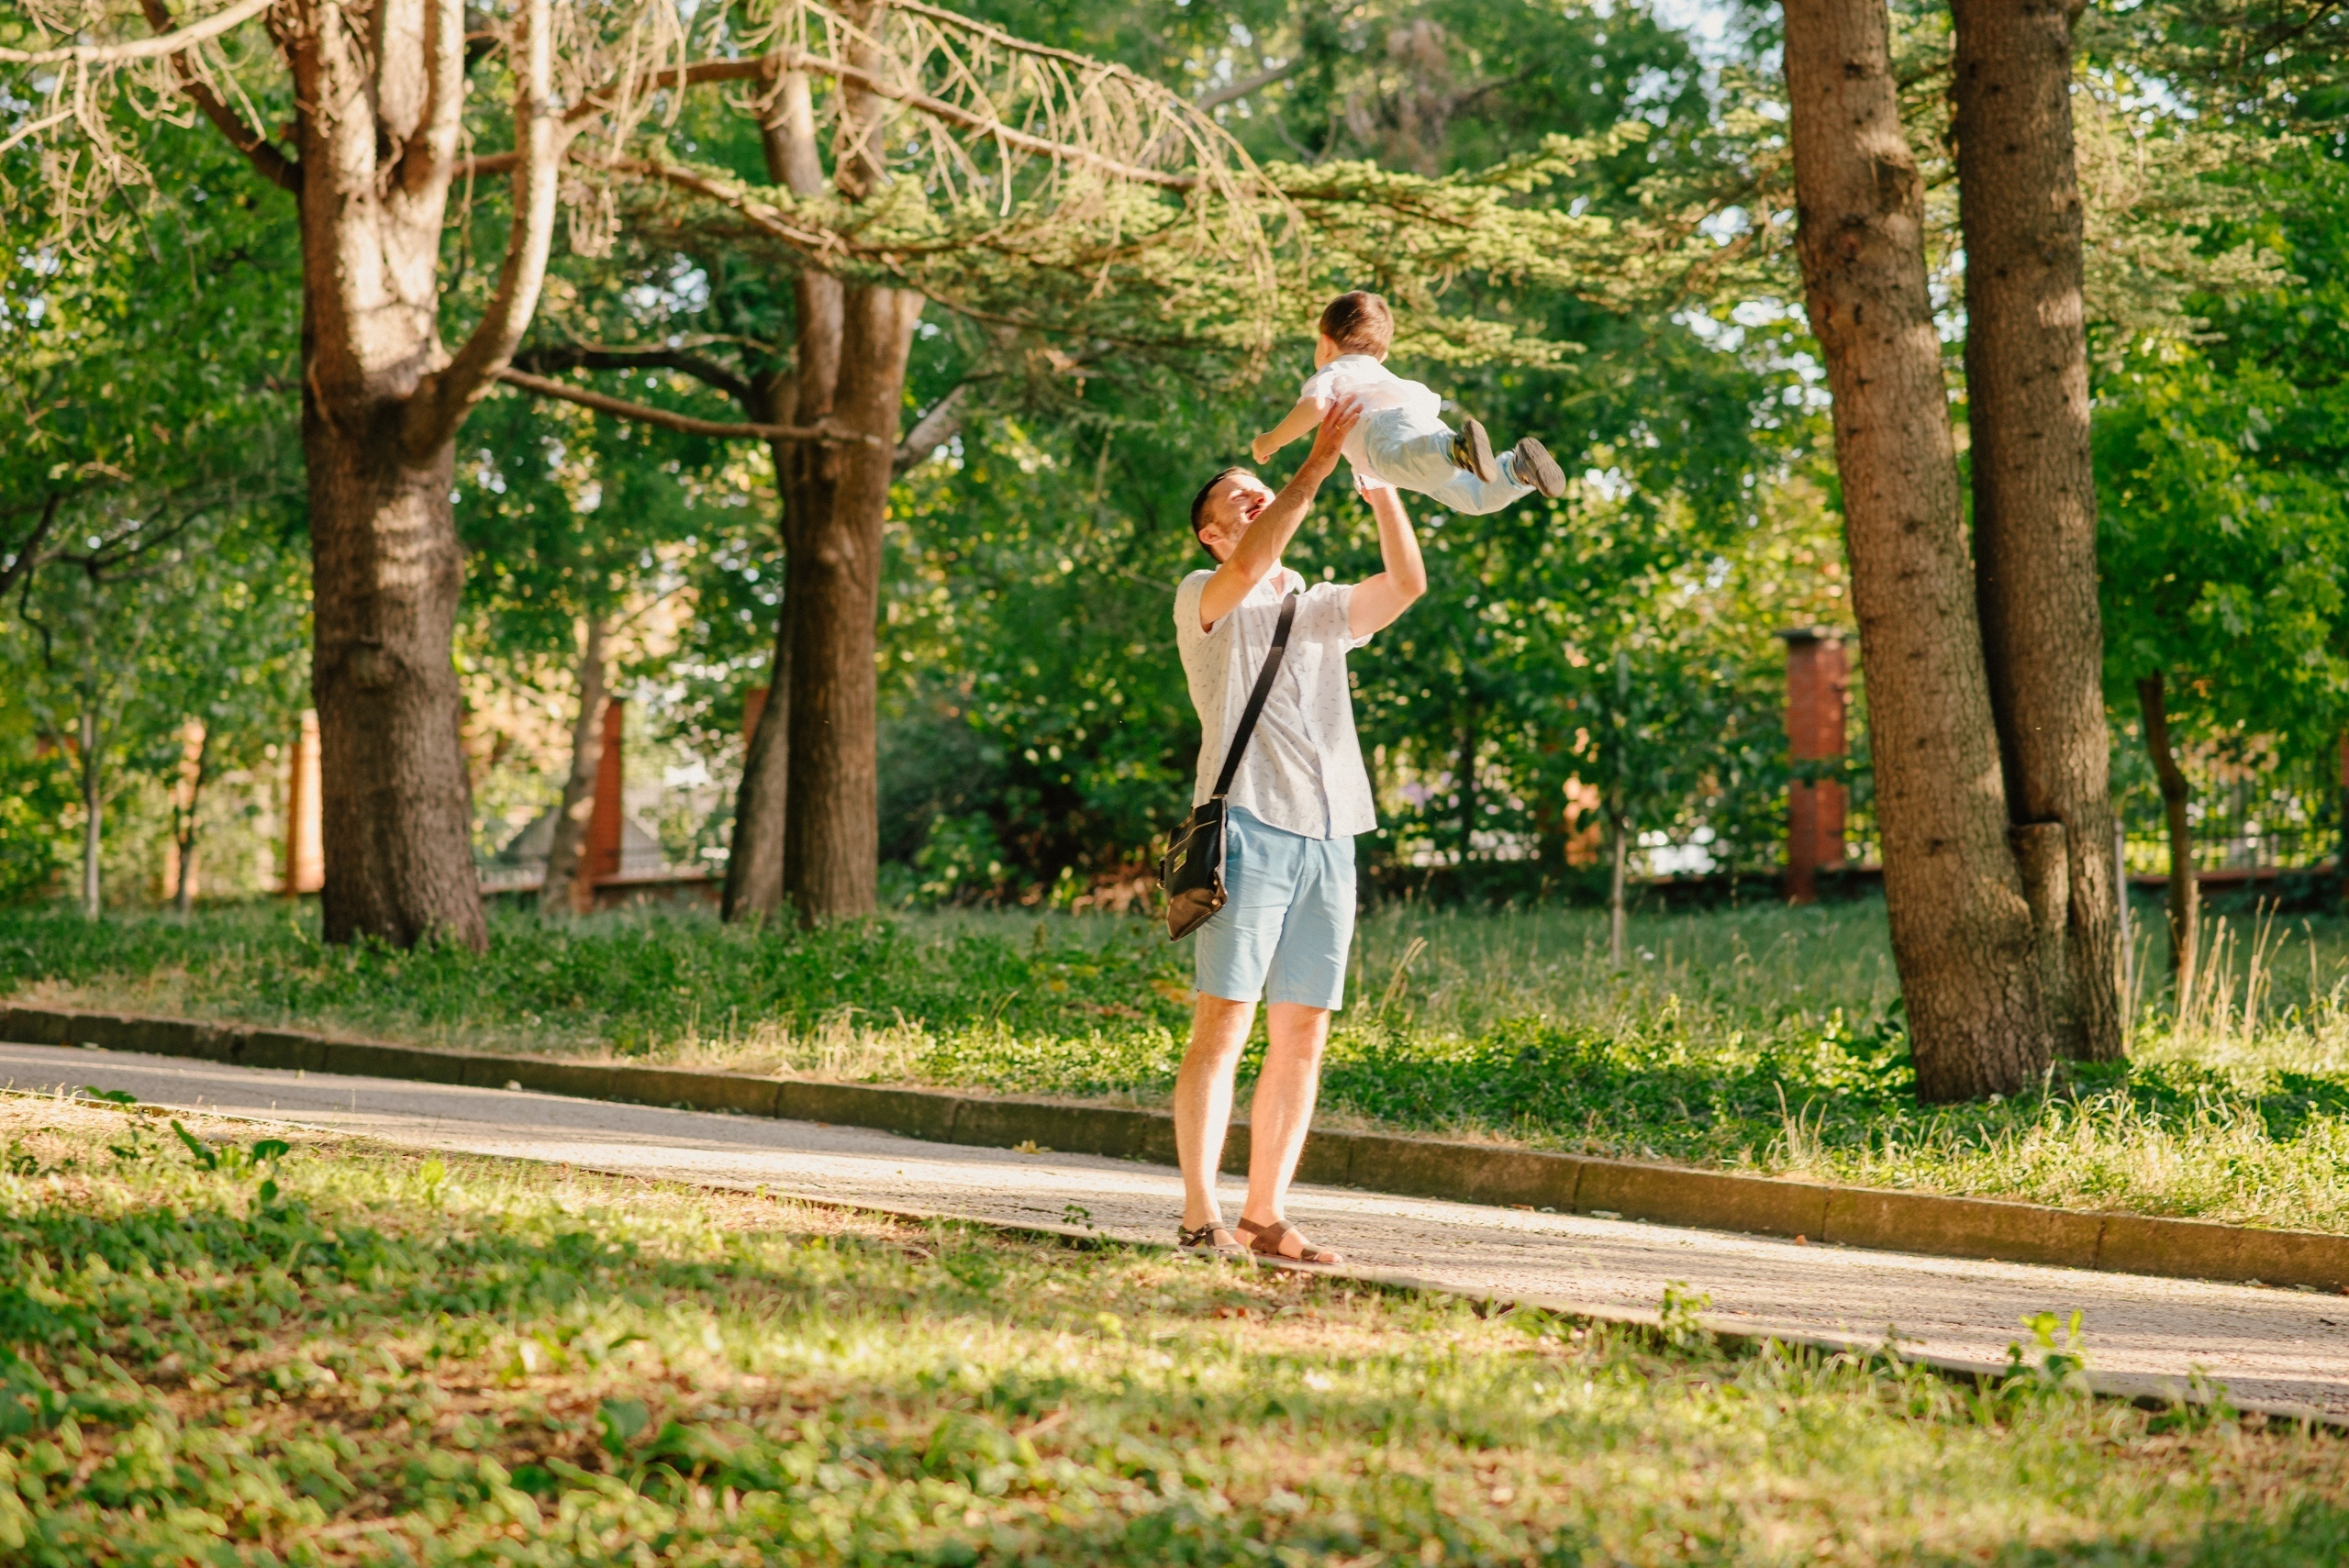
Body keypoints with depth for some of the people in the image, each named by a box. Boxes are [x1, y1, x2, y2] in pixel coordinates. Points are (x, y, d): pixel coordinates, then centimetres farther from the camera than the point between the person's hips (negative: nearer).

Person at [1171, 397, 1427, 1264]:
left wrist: (1378, 479, 3)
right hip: (1250, 824, -6)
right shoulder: (1205, 600, 8)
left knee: (1303, 1037, 3)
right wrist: (1320, 461, -14)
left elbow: (1408, 582, 10)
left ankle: (1265, 1216, 6)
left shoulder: (1323, 609, 25)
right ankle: (1200, 1217, -14)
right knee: (1224, 1023, -11)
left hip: (1328, 835, 6)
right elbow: (1253, 562, -14)